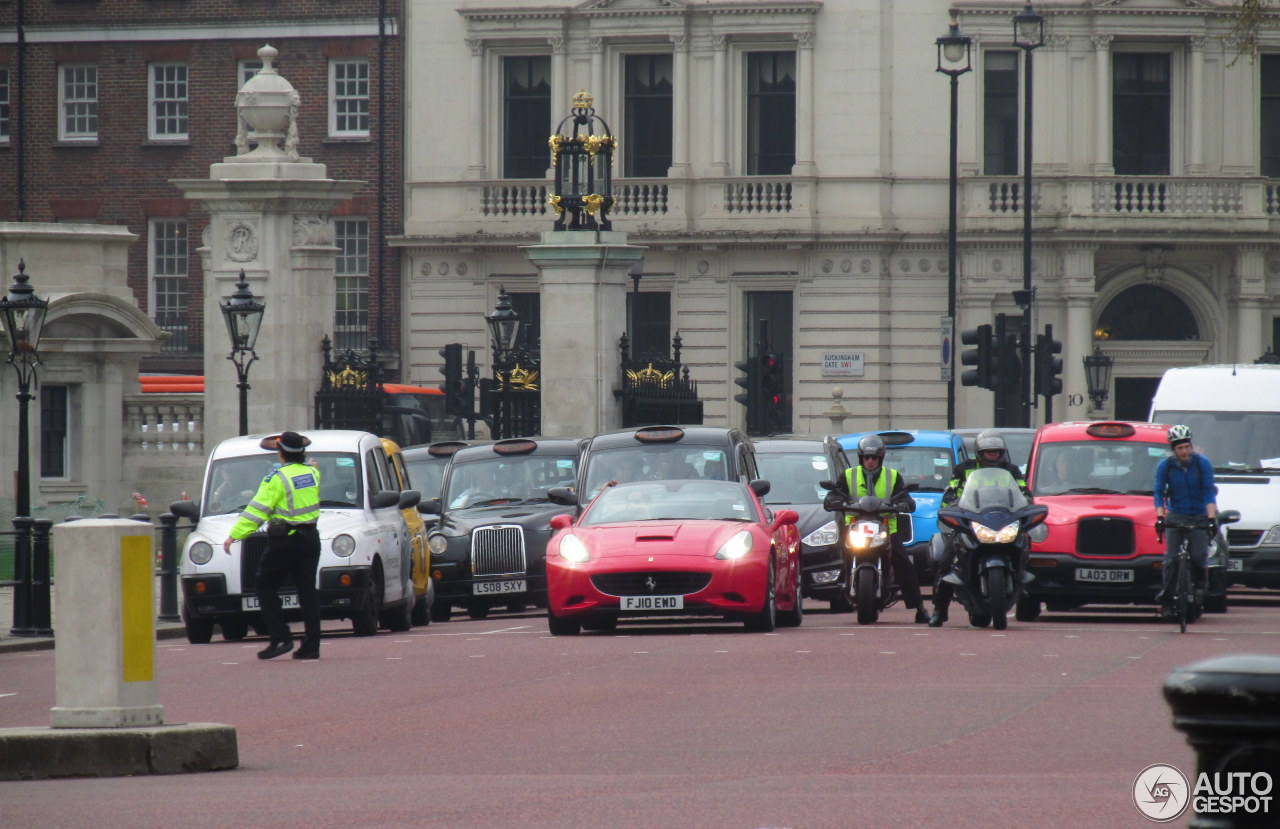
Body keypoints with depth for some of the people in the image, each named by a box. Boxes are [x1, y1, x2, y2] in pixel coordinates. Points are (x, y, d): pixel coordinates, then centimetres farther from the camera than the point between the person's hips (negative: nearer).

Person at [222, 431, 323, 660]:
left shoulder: (277, 479, -12)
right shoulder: (312, 473, 6)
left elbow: (257, 511, -16)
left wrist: (234, 535, -15)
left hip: (285, 542, -6)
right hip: (310, 538, 6)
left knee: (266, 588, 4)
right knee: (307, 590, 6)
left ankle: (280, 638, -8)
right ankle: (311, 645, 1)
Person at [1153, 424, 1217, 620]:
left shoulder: (1202, 463, -6)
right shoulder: (1165, 466, -3)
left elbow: (1209, 492, -9)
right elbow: (1159, 492, -5)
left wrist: (1211, 518, -20)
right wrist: (1160, 517, -19)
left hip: (1199, 517, 0)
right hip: (1175, 517, 0)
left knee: (1199, 558, -14)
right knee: (1171, 559, -9)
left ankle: (1200, 589, 10)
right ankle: (1166, 601, -6)